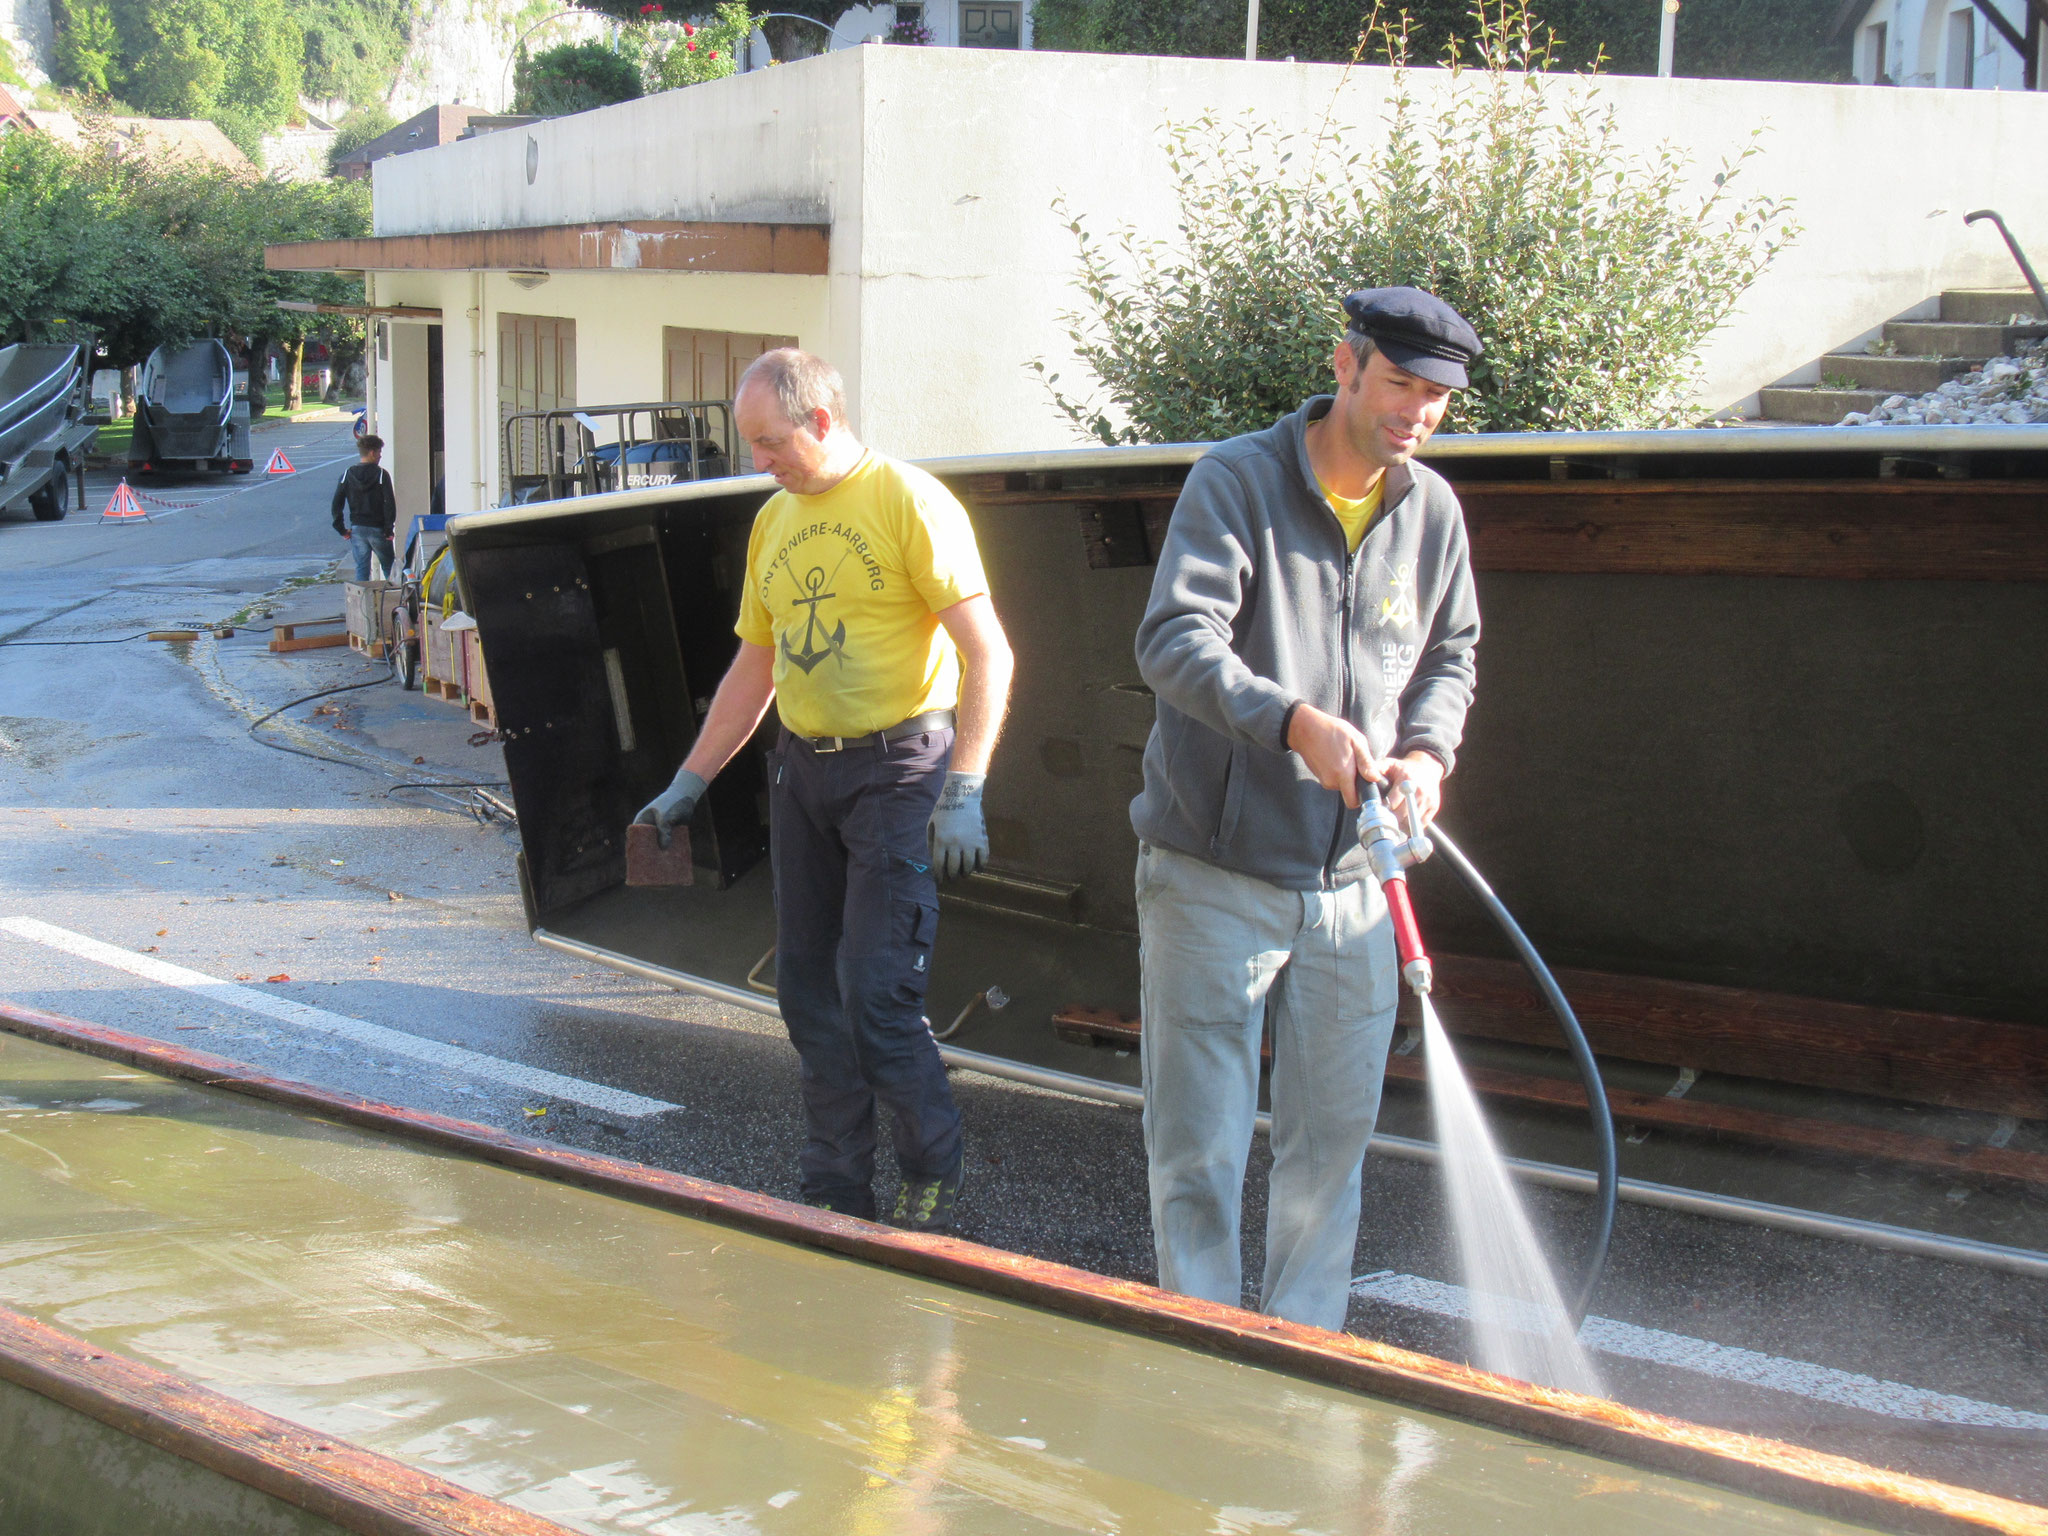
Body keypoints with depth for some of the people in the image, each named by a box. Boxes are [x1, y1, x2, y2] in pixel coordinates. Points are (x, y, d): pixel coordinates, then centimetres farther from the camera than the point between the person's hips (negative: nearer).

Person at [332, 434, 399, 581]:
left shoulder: (348, 475, 3)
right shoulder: (381, 474, -9)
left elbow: (336, 504, 2)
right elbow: (389, 504, -14)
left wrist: (341, 529, 7)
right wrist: (389, 529, -7)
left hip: (357, 529, 3)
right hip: (378, 529, -3)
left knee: (361, 568, 5)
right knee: (389, 567, 11)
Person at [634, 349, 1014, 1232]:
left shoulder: (908, 502, -10)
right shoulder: (774, 521, 12)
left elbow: (988, 653, -15)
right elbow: (754, 669, 21)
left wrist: (963, 793, -22)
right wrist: (689, 783, 18)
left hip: (898, 767, -7)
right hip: (803, 766, 7)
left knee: (876, 997, -11)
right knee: (810, 994, 8)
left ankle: (932, 1179, 9)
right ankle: (838, 1198, 19)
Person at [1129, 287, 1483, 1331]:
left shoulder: (1433, 511, 6)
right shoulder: (1235, 481, -10)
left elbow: (1451, 655, 18)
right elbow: (1173, 640, -21)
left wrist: (1428, 749, -3)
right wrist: (1297, 722, -34)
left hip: (1351, 884, 5)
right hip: (1214, 878, -5)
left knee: (1333, 1138, 11)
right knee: (1197, 1149, 1)